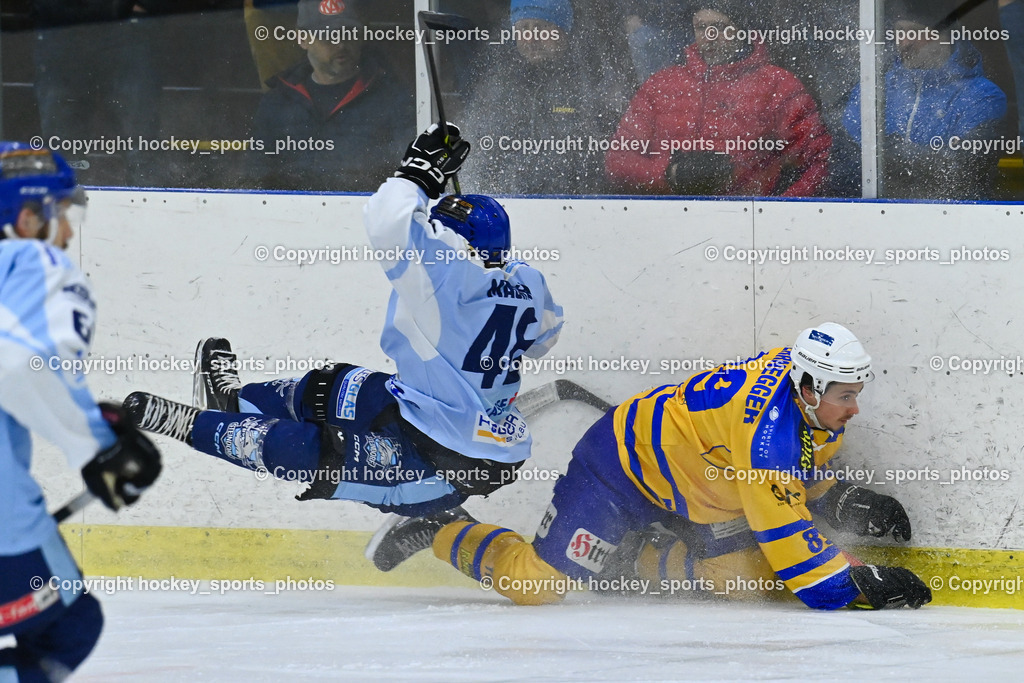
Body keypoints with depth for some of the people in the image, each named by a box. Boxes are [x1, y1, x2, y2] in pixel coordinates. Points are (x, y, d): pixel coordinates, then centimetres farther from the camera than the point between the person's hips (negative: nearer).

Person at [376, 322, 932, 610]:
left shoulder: (812, 393, -9)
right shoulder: (766, 426, -37)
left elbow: (799, 475, 12)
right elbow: (783, 530, -35)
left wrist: (842, 502, -4)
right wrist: (854, 585, -34)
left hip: (694, 492, 9)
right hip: (624, 464, -9)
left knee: (746, 574, -7)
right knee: (539, 583, -10)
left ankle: (640, 562, 13)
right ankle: (441, 532, 16)